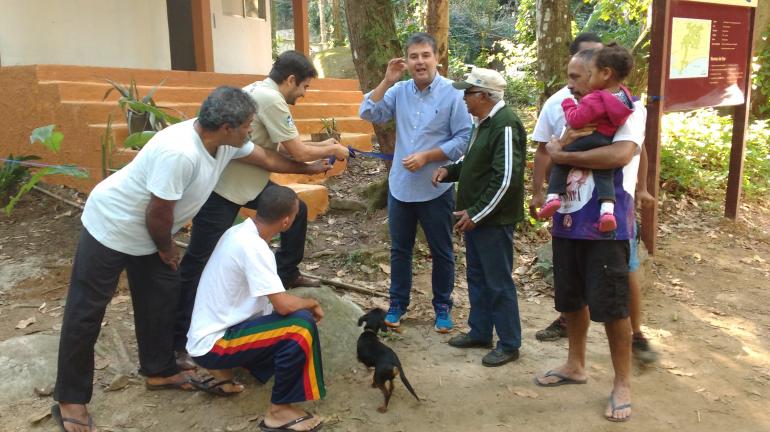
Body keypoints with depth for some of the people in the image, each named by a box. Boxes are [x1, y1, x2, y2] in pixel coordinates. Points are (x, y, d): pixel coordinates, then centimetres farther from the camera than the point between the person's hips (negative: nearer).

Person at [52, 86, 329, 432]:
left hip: (147, 231, 9)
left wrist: (308, 168, 18)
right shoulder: (179, 153, -37)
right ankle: (70, 399, 14)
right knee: (86, 312, 1)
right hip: (112, 225, -9)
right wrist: (166, 248, -10)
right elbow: (158, 213, -28)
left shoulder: (224, 142, -8)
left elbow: (266, 158, 9)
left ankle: (159, 371, 30)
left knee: (161, 297, 13)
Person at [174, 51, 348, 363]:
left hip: (247, 180, 10)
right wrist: (332, 151, 2)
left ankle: (286, 274, 33)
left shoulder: (261, 91, 10)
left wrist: (322, 145, 18)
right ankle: (178, 341, 3)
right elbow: (298, 154, -15)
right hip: (222, 187, -10)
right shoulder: (270, 99, -20)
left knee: (296, 209, 16)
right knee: (200, 262, -5)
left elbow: (284, 146, 17)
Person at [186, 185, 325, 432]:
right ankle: (279, 411, -7)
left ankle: (222, 372, 18)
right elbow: (283, 305, -27)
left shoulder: (239, 232, 3)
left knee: (290, 319, 18)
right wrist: (312, 303, -7)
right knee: (301, 325, -21)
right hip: (212, 344, -9)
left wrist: (304, 304, 11)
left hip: (207, 334, 9)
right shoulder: (252, 246, -25)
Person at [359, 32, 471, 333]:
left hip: (436, 189, -4)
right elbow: (368, 114, -3)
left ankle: (442, 307, 28)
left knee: (441, 252, 11)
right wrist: (387, 81, -10)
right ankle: (398, 302, 32)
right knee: (400, 249, 16)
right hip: (400, 186, 4)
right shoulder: (399, 91, 2)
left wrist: (426, 156, -20)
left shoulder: (452, 94, -11)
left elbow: (463, 138, -13)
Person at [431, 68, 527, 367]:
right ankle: (480, 332, 33)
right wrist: (449, 170, 6)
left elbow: (506, 178, -24)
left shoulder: (505, 126, -19)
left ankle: (509, 344, 15)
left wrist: (477, 213, -20)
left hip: (493, 219, -10)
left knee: (498, 282, 1)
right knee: (477, 277, 18)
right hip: (475, 216, 10)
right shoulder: (482, 122, 12)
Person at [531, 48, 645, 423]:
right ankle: (575, 366, 34)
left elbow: (620, 154, -24)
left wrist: (564, 155, -15)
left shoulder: (629, 109, -7)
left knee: (611, 305, -1)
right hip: (567, 220, 7)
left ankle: (622, 384, 16)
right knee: (571, 299, 16)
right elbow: (550, 153, 10)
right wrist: (562, 143, -11)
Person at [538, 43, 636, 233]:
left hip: (586, 142, -6)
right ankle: (607, 208, -9)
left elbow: (575, 120, -20)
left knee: (559, 162, 9)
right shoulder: (624, 94, 3)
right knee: (604, 174, 12)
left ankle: (553, 196, -3)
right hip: (608, 147, 7)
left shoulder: (595, 100, -24)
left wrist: (568, 104, -4)